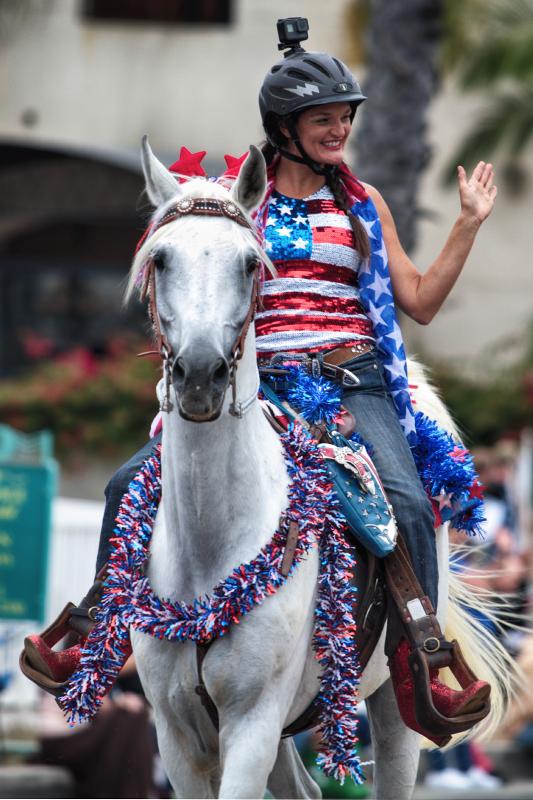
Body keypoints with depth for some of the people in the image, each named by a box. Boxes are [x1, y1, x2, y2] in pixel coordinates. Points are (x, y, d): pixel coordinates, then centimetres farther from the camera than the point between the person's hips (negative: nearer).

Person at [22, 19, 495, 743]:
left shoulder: (363, 205, 12)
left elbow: (421, 303, 12)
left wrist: (469, 224, 7)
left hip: (352, 380, -1)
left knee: (407, 501, -28)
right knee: (131, 484, -10)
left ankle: (414, 676, -23)